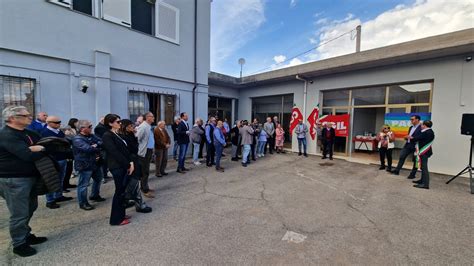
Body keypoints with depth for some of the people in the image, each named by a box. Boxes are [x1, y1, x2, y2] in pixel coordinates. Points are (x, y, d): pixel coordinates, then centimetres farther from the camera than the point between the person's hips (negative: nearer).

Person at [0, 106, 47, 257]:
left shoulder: (29, 133, 9)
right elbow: (28, 155, -29)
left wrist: (40, 148, -17)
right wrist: (44, 149, -12)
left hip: (30, 177, 8)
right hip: (14, 180, -8)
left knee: (30, 209, 19)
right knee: (19, 214, 3)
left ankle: (26, 236, 35)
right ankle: (19, 244, 19)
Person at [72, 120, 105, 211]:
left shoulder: (92, 136, 7)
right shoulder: (77, 139, -17)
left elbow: (101, 142, -4)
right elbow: (88, 149, -28)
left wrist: (96, 145, -23)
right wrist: (98, 148, -11)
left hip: (96, 163, 9)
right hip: (85, 165, -9)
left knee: (98, 179, 23)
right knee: (84, 184, 1)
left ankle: (94, 195, 42)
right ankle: (83, 203, 16)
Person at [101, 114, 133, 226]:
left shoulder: (118, 135, 14)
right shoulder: (107, 136, -11)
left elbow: (125, 150, 11)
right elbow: (115, 153, -17)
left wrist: (131, 162, -2)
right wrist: (128, 165, -14)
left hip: (124, 166, 8)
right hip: (117, 167, -8)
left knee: (122, 191, 14)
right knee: (119, 192, -1)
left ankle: (121, 214, 27)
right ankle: (116, 219, 12)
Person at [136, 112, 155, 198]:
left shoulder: (149, 127, 12)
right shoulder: (143, 127, -17)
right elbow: (136, 139, -21)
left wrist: (151, 149, 16)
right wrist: (138, 149, -13)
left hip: (149, 151, 9)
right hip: (144, 151, -9)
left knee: (145, 171, 19)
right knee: (145, 172, -2)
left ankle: (144, 187, 32)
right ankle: (145, 191, 7)